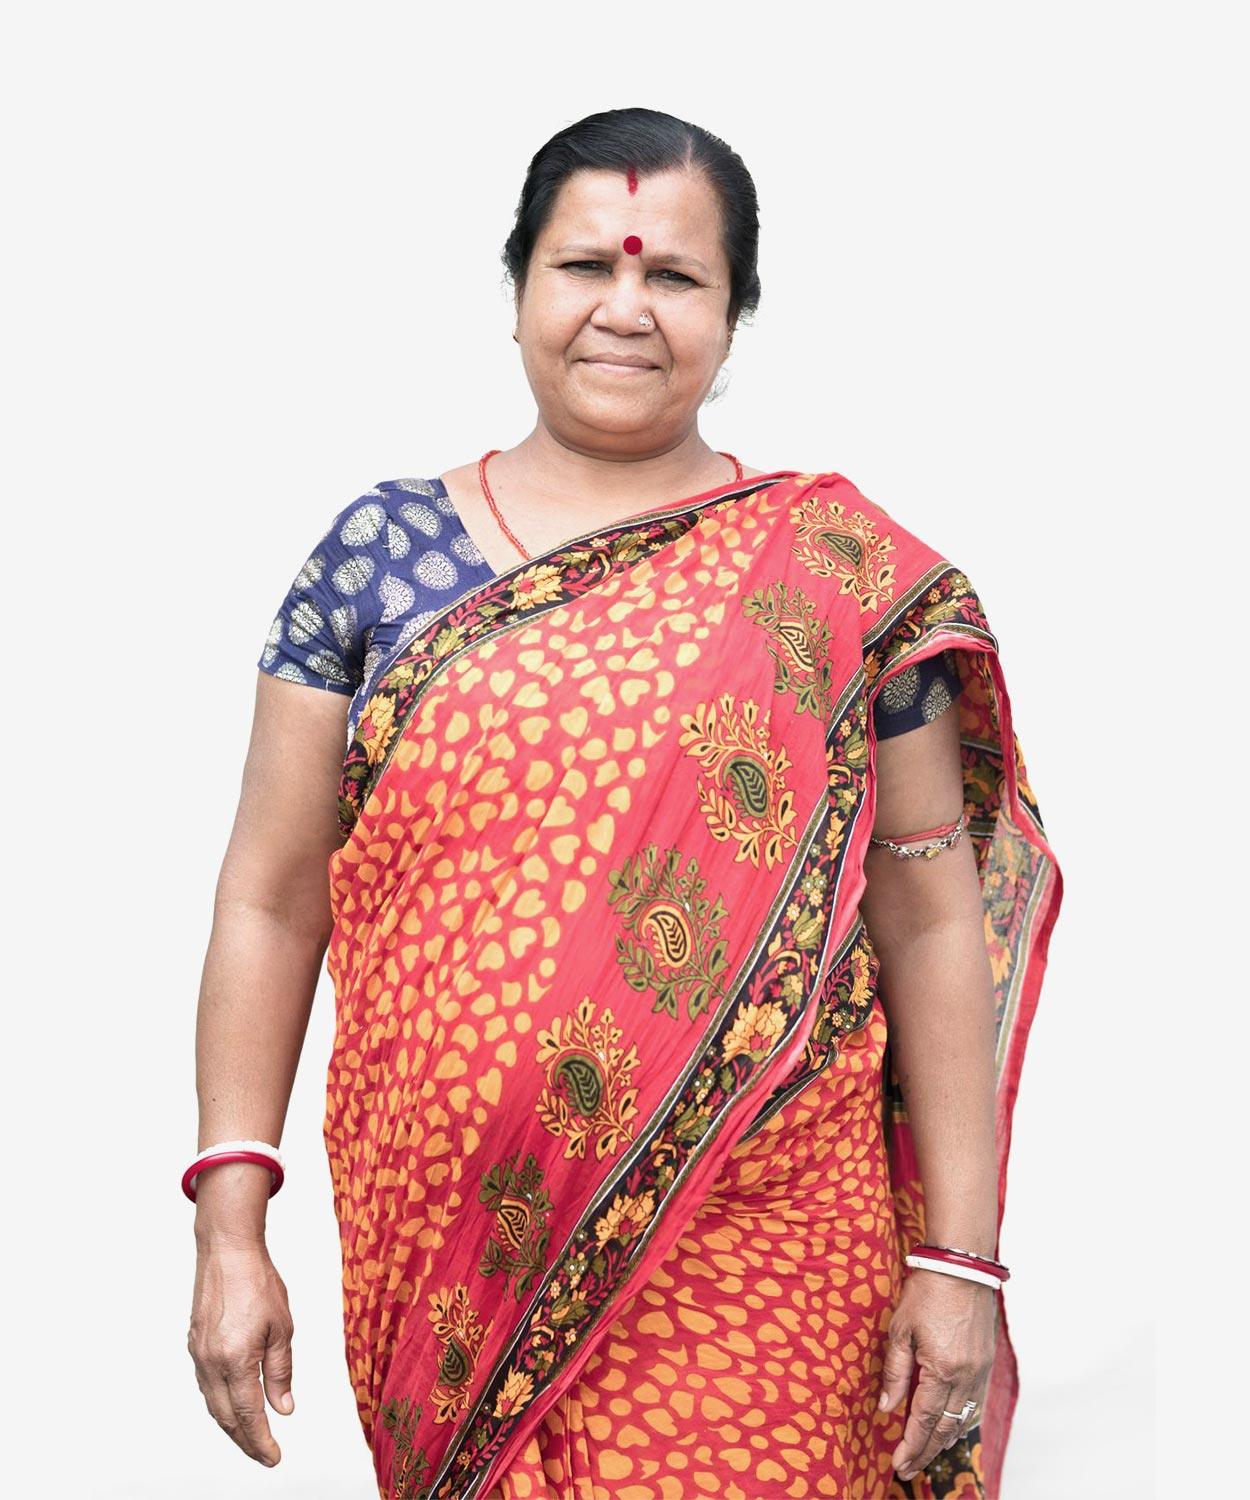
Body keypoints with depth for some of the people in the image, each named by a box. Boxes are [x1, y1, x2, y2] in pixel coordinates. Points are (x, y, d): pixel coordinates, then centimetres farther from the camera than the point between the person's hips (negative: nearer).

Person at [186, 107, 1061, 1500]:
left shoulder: (842, 572, 0)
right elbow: (271, 902, 3)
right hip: (447, 1254, 2)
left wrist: (959, 1259, -4)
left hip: (755, 1271, -1)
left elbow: (931, 919, 0)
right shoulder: (379, 549, 3)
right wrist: (229, 1230, -3)